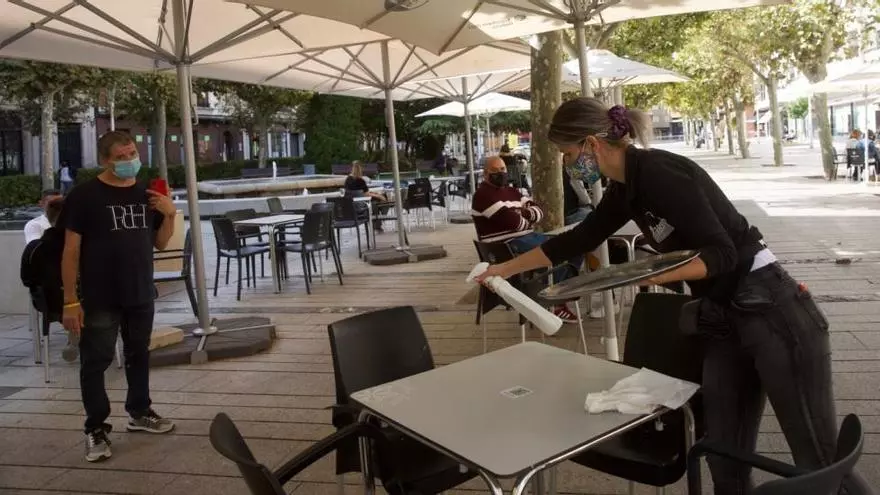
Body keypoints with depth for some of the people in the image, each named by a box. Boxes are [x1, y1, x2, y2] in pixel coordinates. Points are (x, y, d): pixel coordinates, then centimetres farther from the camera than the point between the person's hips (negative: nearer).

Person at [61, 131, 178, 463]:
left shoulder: (147, 194, 7)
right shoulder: (84, 195, -8)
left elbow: (159, 243, 12)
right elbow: (71, 250, -9)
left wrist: (169, 214, -7)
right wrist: (70, 300, -13)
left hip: (141, 294, 5)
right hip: (99, 299, -5)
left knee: (139, 354, 17)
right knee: (95, 362, 2)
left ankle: (139, 412, 34)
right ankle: (96, 430, 14)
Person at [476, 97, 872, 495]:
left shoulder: (658, 172, -18)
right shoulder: (624, 189, 8)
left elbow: (723, 252, -18)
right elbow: (577, 239, 20)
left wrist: (660, 274, -32)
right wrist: (506, 268, 25)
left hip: (771, 310, -8)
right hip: (722, 321, 9)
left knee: (821, 462, -1)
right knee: (725, 462, 10)